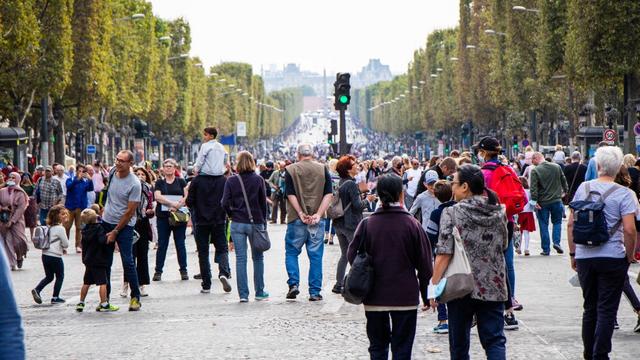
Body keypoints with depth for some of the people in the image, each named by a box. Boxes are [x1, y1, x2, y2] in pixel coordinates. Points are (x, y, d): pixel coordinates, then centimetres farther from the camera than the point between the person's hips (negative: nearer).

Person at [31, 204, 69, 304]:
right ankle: (55, 297, 11)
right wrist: (64, 248, 13)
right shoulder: (60, 229, -14)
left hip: (45, 255, 7)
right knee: (60, 276, 10)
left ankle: (37, 289, 2)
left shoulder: (48, 227, 10)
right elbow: (66, 244, -10)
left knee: (49, 276, 19)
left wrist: (61, 249, 13)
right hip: (55, 257, -7)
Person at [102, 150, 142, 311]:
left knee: (128, 261, -9)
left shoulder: (134, 184, -17)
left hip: (124, 225, -6)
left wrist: (115, 232, -13)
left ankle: (135, 297, 1)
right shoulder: (112, 174, 1)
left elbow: (130, 212, -15)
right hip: (106, 221, 6)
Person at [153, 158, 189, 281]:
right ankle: (158, 271, 5)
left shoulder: (181, 182, 8)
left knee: (180, 244, 3)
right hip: (163, 217, 0)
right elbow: (158, 197, -6)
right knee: (162, 245, 1)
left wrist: (177, 206, -16)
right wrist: (173, 203, -16)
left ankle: (183, 270, 9)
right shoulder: (159, 183, 8)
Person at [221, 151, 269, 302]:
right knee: (258, 258, 11)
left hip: (237, 223, 0)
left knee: (240, 259, 3)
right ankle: (260, 292, 15)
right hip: (256, 222, 0)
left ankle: (243, 294, 0)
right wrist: (263, 222, 9)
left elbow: (225, 203, -6)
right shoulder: (258, 180, -3)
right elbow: (263, 202, -1)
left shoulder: (231, 181, -3)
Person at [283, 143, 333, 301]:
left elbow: (290, 194, -9)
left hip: (297, 219, -1)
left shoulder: (290, 170, -1)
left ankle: (294, 284, 0)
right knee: (316, 255, 5)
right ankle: (315, 292, 5)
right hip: (317, 221, 1)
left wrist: (301, 214, -10)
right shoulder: (323, 169, 4)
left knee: (291, 252, 14)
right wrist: (318, 214, -8)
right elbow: (329, 194, -3)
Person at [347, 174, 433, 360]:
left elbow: (352, 255, 0)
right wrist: (426, 295, 7)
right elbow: (424, 264, -4)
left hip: (374, 296, 2)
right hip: (405, 296, -1)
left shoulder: (367, 224, -5)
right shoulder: (412, 225, -8)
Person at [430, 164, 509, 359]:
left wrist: (434, 286, -11)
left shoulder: (452, 213, -10)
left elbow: (444, 254, -15)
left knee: (459, 344, 10)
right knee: (495, 341, 4)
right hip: (493, 288, 3)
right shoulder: (498, 213, 4)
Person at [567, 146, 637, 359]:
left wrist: (573, 254, 13)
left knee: (590, 308, 16)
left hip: (584, 258, 4)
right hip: (613, 258, -4)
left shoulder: (583, 188, 3)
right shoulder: (623, 194, -9)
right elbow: (629, 230, -16)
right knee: (607, 310, 1)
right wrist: (629, 257, -3)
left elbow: (570, 224, 5)